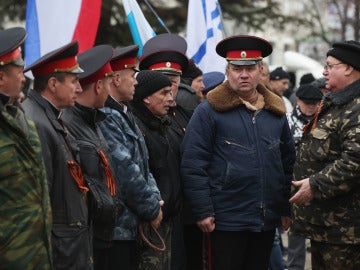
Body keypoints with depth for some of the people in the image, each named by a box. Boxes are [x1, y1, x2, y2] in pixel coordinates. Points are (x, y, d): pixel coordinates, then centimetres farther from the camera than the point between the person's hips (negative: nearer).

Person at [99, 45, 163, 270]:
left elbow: (142, 165, 17)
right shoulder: (106, 119, -18)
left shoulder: (124, 114, 15)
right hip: (115, 228, -10)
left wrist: (155, 198, 2)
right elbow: (124, 171, -21)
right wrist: (152, 209, -10)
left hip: (131, 226, 10)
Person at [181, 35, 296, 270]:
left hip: (268, 221, 5)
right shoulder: (209, 111, -6)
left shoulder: (276, 112, 11)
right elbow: (193, 165, -9)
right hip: (227, 221, -5)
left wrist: (286, 209, 13)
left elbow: (288, 162, 17)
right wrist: (203, 212, -13)